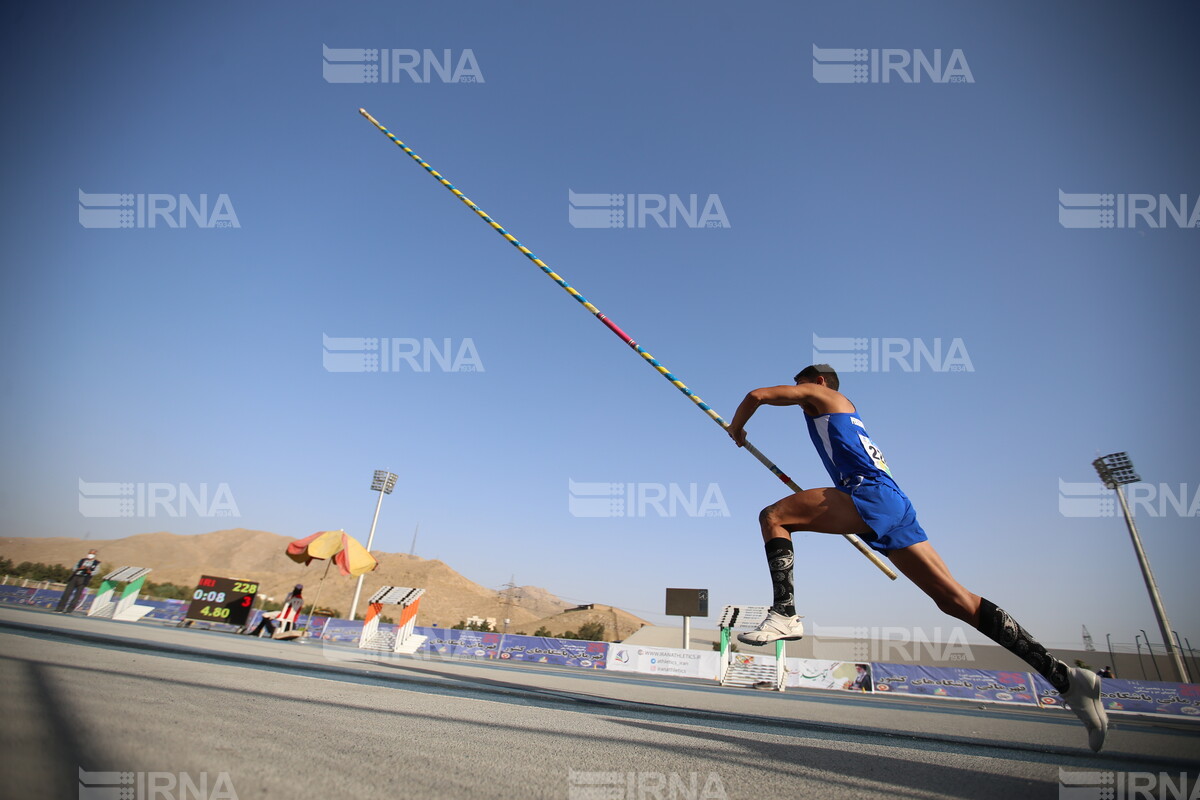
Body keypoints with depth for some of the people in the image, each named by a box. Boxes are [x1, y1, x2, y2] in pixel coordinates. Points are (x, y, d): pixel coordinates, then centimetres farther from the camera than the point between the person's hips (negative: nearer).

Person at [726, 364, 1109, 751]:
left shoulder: (820, 394, 12)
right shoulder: (849, 413, 35)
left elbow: (757, 395, 5)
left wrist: (736, 428, 20)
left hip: (870, 494, -9)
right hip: (896, 506, 9)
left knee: (772, 516, -13)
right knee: (954, 598, 6)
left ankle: (785, 615, -25)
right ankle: (1064, 677, 8)